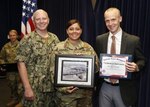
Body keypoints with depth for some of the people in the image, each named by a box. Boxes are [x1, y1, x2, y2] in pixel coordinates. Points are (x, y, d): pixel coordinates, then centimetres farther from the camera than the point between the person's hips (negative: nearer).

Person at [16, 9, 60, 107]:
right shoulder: (27, 40, -8)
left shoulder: (54, 38, 7)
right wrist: (27, 88, -16)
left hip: (53, 86, 5)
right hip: (35, 88, -4)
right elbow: (21, 64, -11)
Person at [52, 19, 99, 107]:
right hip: (66, 92, -2)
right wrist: (62, 88, -13)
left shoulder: (88, 47, 4)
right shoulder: (59, 48, -4)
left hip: (86, 91, 3)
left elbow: (96, 66, 7)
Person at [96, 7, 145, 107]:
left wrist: (136, 67, -20)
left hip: (124, 89, -2)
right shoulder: (100, 39, 1)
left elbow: (142, 60, 1)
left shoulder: (133, 40, -8)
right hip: (104, 88, 3)